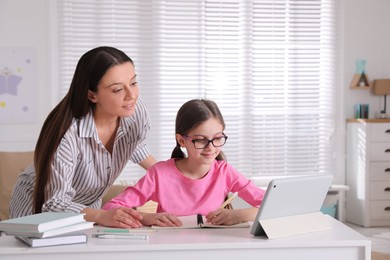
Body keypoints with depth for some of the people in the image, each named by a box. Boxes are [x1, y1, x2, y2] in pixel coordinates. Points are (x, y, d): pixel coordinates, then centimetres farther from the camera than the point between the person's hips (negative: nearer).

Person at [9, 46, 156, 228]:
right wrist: (102, 216, -46)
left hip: (88, 210, 4)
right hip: (38, 211, -4)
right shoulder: (68, 133, -33)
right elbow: (55, 202, -31)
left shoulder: (137, 112, -15)